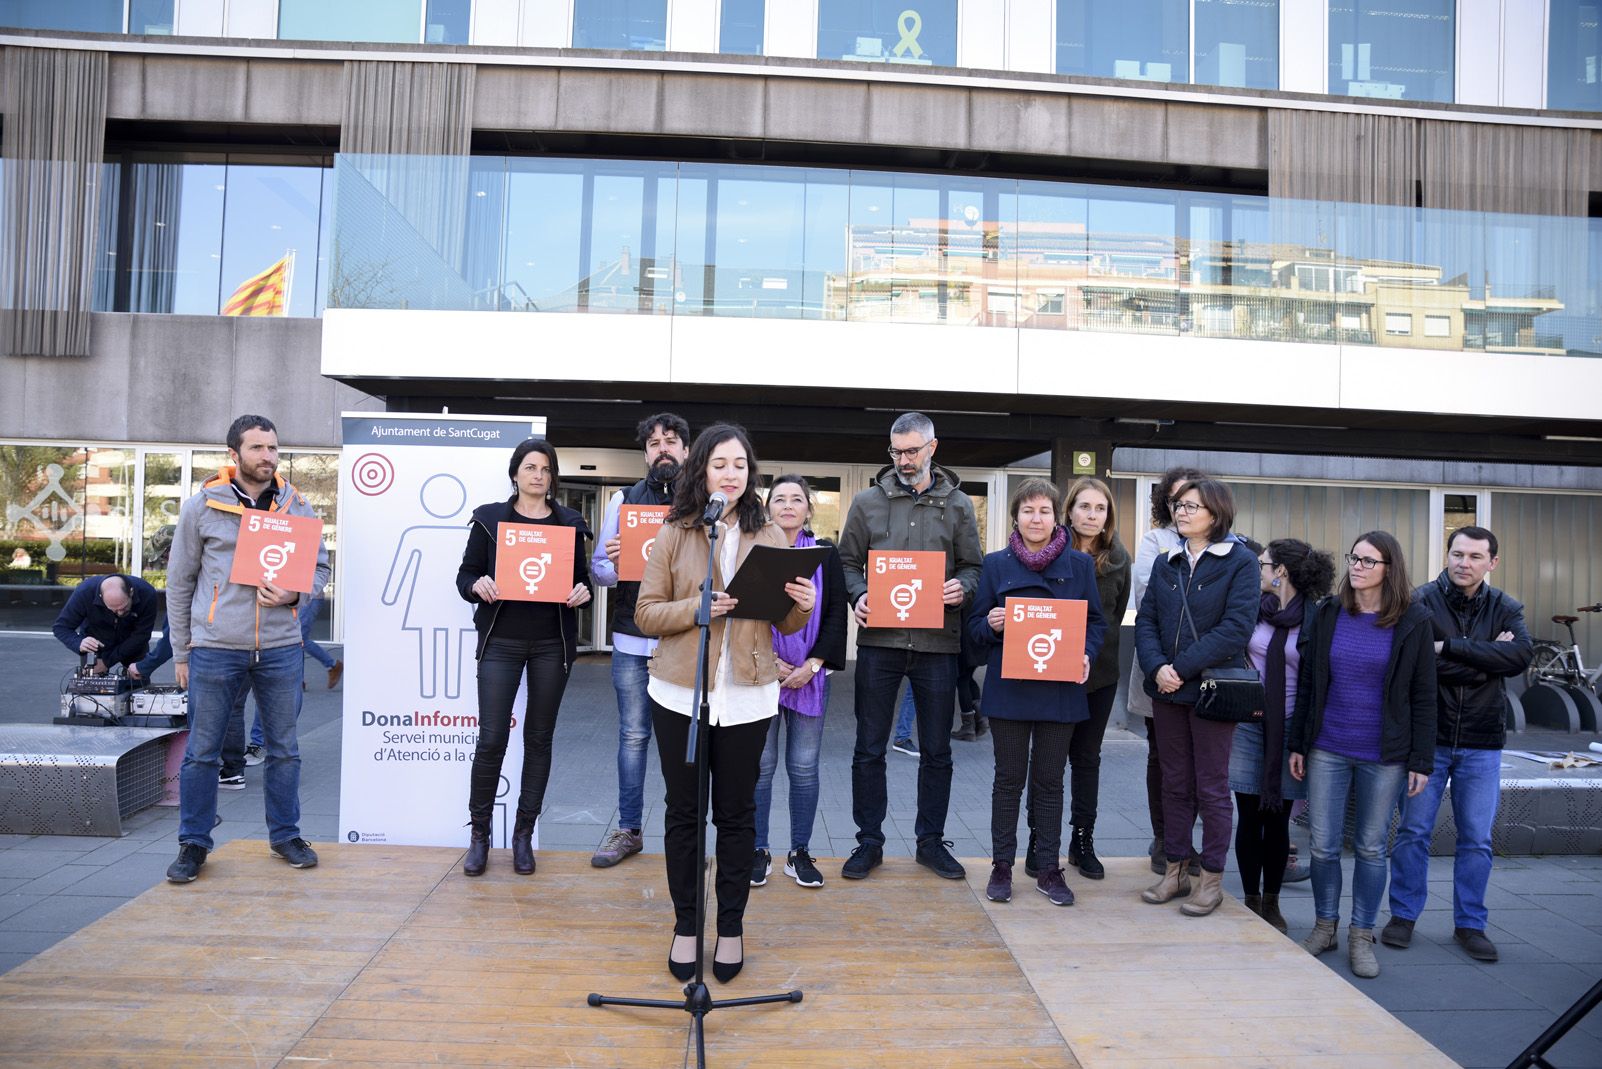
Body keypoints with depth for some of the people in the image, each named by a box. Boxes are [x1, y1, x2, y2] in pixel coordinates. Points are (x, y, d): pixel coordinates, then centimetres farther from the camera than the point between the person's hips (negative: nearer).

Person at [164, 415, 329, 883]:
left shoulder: (296, 506, 5)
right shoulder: (202, 506, 0)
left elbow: (320, 564, 12)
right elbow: (179, 581, 5)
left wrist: (294, 591, -11)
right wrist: (181, 652, 5)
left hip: (280, 647, 2)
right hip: (215, 648, -2)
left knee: (284, 748, 10)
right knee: (202, 751, 6)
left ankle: (285, 835, 25)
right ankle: (193, 843, 21)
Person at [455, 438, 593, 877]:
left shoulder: (569, 523, 7)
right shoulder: (489, 519, 3)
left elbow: (582, 577, 11)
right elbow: (465, 575, 4)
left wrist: (582, 591, -11)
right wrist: (477, 586, -18)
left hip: (552, 643, 2)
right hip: (501, 640, -1)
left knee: (539, 738, 8)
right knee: (491, 739, -5)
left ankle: (524, 834, 20)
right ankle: (479, 832, 14)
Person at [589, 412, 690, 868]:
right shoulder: (623, 500, 8)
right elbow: (598, 570, 7)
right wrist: (614, 564, -15)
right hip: (632, 639, 1)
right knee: (633, 735, 9)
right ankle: (628, 830, 22)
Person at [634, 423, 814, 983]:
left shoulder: (770, 537, 4)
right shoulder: (675, 535, 1)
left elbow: (786, 623, 6)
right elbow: (646, 613, -2)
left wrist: (804, 606, -16)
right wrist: (697, 608, -19)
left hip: (747, 695, 1)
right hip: (680, 691, 0)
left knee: (737, 812, 9)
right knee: (683, 811, 9)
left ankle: (731, 926, 25)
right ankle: (686, 925, 25)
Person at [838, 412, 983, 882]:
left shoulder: (958, 505, 7)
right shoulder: (868, 502, 5)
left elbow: (972, 566, 9)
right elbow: (848, 562, 8)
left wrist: (963, 589, -12)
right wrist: (858, 595, -11)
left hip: (937, 644, 1)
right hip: (879, 639, 0)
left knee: (936, 751, 11)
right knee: (869, 750, 6)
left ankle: (931, 840, 26)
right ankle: (869, 842, 20)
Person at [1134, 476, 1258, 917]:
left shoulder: (1239, 561, -6)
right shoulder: (1165, 563, 10)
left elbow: (1236, 628, -15)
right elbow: (1145, 621, 4)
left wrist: (1183, 668, -19)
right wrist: (1156, 667, -14)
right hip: (1167, 689, 5)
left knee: (1212, 788, 4)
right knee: (1174, 784, 12)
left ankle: (1211, 880, 16)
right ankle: (1175, 871, 23)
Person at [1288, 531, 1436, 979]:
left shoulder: (1413, 622, -3)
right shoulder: (1327, 614, 2)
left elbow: (1423, 696, -2)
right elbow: (1306, 683, 6)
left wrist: (1421, 760, -5)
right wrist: (1297, 744, 5)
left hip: (1384, 756, -2)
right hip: (1327, 751, 2)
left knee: (1371, 847, 9)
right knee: (1323, 845, 6)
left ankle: (1361, 936, 22)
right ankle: (1324, 925, 24)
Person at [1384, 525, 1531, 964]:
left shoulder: (1505, 609, 3)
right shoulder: (1421, 602, -6)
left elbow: (1520, 656, -17)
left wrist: (1449, 647, -22)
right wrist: (1485, 658, -19)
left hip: (1482, 745, 2)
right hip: (1428, 738, -2)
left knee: (1477, 839, 9)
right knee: (1414, 831, 5)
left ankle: (1469, 923, 24)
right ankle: (1403, 915, 20)